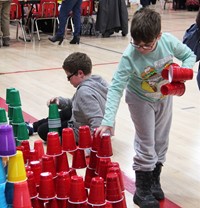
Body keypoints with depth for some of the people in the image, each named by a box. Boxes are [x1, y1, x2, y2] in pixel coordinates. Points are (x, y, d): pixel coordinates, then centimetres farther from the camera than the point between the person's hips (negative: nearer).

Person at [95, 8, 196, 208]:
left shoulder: (169, 41, -26)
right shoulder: (129, 56, -34)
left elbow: (189, 55, -8)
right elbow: (116, 87, -34)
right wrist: (108, 120, -42)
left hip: (164, 98, 4)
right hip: (141, 100, -4)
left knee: (161, 141, 16)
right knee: (146, 145, 1)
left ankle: (154, 181, 35)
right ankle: (142, 191, 16)